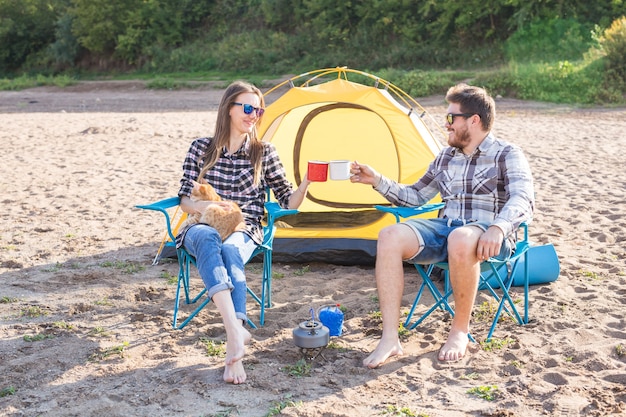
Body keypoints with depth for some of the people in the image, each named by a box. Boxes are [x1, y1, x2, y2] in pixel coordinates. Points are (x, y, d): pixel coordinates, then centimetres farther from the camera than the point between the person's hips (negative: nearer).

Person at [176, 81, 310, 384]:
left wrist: (306, 182, -11)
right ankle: (236, 331, -55)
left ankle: (233, 352, -49)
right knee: (208, 239, -39)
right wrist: (210, 208, -16)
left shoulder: (264, 153, 9)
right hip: (202, 227, 0)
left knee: (230, 250, -38)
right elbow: (185, 200, 5)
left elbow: (288, 202, 9)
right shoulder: (201, 148, 8)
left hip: (245, 232, 0)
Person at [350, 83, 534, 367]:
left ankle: (459, 332, -19)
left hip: (486, 239, -5)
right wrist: (377, 181, 14)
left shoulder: (507, 155, 0)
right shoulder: (446, 157, 20)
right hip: (444, 229, 6)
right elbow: (415, 196, 27)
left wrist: (497, 228, -37)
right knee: (389, 237, -23)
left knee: (460, 240, -42)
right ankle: (390, 339, -25)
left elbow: (522, 200, -17)